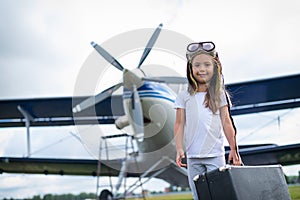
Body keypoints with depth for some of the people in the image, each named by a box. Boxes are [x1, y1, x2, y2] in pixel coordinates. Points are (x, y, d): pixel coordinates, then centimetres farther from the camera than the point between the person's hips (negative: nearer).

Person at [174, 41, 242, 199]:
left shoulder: (219, 95, 5)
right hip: (193, 156, 1)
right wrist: (179, 149, -5)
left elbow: (226, 122, 6)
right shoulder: (184, 96, 4)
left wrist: (233, 149, 5)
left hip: (215, 154, -1)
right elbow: (180, 124, 4)